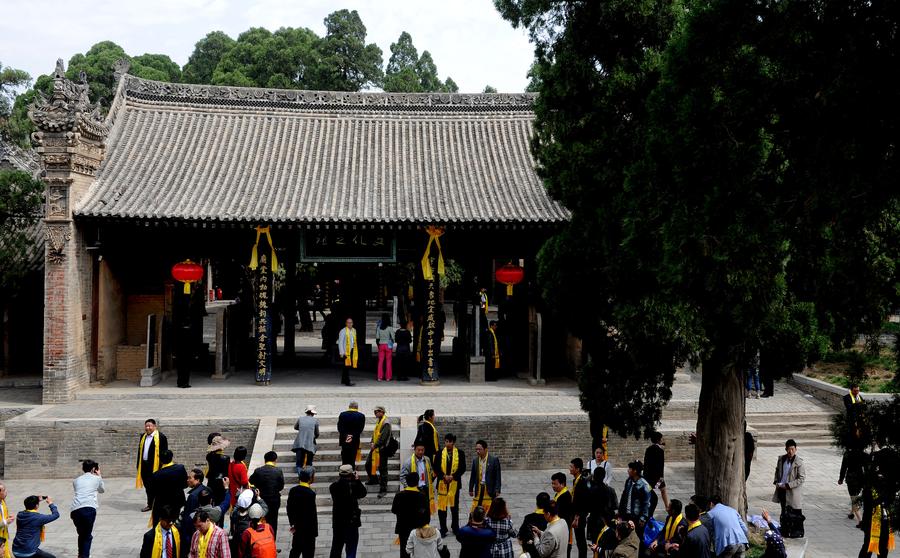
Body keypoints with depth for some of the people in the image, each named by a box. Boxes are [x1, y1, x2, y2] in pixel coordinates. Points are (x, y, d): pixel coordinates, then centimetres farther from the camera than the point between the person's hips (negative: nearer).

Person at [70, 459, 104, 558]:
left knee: (81, 534, 23)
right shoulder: (96, 479, 18)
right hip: (89, 509, -3)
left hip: (75, 510, 3)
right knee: (88, 536, 6)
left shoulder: (76, 480, 24)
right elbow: (102, 490, 37)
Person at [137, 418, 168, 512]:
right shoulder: (143, 436, 13)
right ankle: (150, 504, 23)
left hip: (155, 466, -7)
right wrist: (139, 465, 15)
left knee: (154, 486, -2)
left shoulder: (161, 437, -9)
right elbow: (140, 451, 19)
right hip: (144, 465, 7)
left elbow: (164, 453, -11)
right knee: (147, 486, 13)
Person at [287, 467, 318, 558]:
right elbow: (313, 514, -18)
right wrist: (315, 532, -10)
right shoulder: (310, 493, -21)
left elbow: (289, 509, 6)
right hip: (308, 529, -6)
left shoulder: (293, 490, -1)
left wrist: (292, 523, 16)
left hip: (296, 527, 7)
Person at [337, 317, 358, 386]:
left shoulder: (354, 330, 14)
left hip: (352, 351, 7)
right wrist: (342, 353, -14)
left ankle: (343, 380, 23)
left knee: (347, 366, 13)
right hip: (346, 351, -7)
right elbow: (340, 343, -9)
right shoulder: (343, 331, -8)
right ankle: (347, 381, -9)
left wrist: (355, 351, 14)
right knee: (347, 366, -9)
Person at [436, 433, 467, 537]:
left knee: (455, 506, 10)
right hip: (442, 483, 0)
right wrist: (444, 476, -14)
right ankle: (443, 529, 9)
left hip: (454, 483, 0)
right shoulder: (440, 453, 1)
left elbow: (462, 468, -2)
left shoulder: (460, 453, 0)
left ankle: (455, 527, 24)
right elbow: (436, 467, -1)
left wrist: (452, 476, -14)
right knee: (442, 506, 1)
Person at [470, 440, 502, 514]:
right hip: (478, 489, 4)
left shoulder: (494, 460, -5)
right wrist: (471, 489, 11)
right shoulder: (475, 460, 7)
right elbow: (472, 476, 13)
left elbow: (498, 476, -5)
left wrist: (497, 490, -10)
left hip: (489, 489, -4)